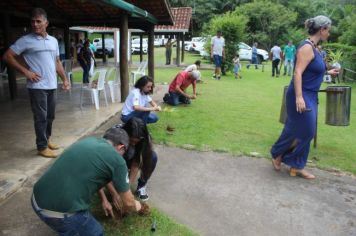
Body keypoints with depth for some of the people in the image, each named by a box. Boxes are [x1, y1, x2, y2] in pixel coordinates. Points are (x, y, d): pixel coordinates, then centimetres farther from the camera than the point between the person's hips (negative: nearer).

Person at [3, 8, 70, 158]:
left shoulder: (53, 41, 11)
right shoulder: (26, 40, -5)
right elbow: (7, 56, -4)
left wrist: (65, 79, 13)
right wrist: (25, 71, -10)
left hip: (52, 86, 6)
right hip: (37, 86, -6)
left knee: (50, 116, 14)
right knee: (41, 117, -2)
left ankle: (46, 140, 31)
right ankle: (42, 147, 9)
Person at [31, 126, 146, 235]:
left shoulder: (88, 140, 15)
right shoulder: (117, 160, -6)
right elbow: (128, 202, 6)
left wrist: (104, 199, 40)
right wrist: (135, 206, 28)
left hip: (37, 200, 7)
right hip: (60, 213, -7)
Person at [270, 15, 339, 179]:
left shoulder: (314, 48, 13)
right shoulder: (307, 47, -16)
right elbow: (298, 73, -24)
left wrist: (327, 72, 38)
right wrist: (299, 97, -31)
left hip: (310, 96, 10)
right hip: (302, 96, -10)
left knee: (305, 132, 11)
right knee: (302, 132, -3)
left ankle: (296, 167, 20)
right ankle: (277, 154, 17)